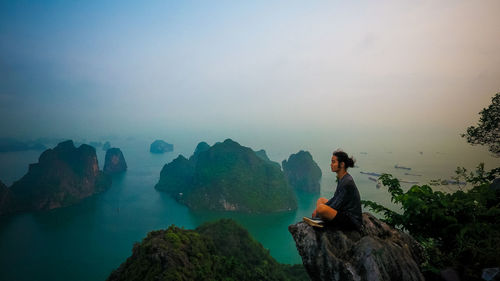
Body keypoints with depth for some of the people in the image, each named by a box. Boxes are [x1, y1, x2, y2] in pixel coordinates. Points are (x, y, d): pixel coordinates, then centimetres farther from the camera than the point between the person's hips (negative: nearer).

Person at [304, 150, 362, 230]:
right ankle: (320, 220, 0)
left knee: (321, 208, -31)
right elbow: (335, 199, 14)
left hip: (352, 221, -10)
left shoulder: (347, 182, -22)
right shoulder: (341, 178, 7)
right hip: (344, 212, 10)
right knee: (321, 200, 22)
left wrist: (319, 210, -11)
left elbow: (337, 206, -19)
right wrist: (317, 210, 5)